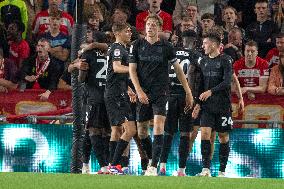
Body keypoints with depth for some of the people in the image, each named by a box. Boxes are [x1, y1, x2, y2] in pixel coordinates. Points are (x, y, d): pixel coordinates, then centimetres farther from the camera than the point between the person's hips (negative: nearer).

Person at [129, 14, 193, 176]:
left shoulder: (166, 47, 0)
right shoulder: (137, 45, 4)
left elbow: (178, 70, 7)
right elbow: (132, 70, 4)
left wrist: (188, 92, 6)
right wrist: (139, 91, -9)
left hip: (161, 91, -3)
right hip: (143, 93, 3)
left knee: (158, 126, -17)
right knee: (142, 130, 6)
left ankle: (154, 166, -21)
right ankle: (150, 159, 28)